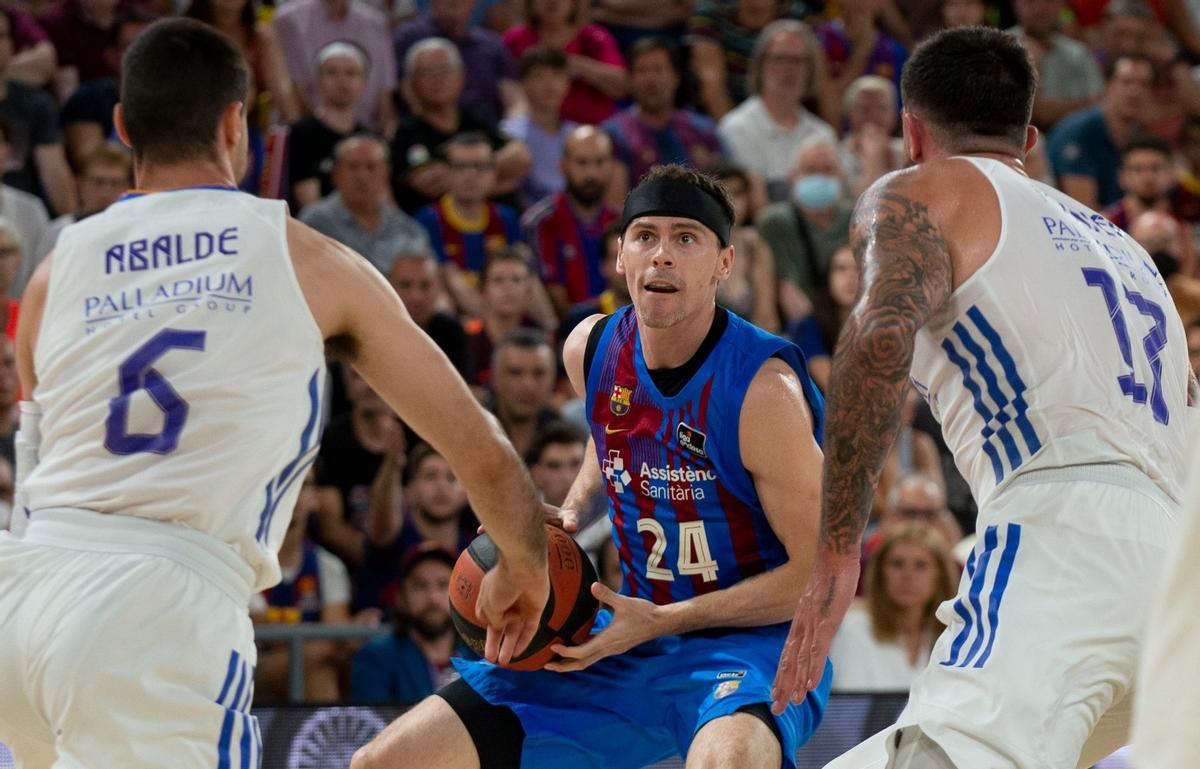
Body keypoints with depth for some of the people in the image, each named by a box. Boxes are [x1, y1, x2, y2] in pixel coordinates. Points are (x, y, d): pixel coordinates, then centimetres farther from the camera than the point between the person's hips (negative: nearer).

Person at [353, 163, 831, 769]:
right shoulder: (591, 350, 0)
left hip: (750, 639, -7)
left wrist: (659, 622, -20)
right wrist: (570, 511, 5)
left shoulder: (763, 388, -20)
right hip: (634, 635, 7)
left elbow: (824, 570, -18)